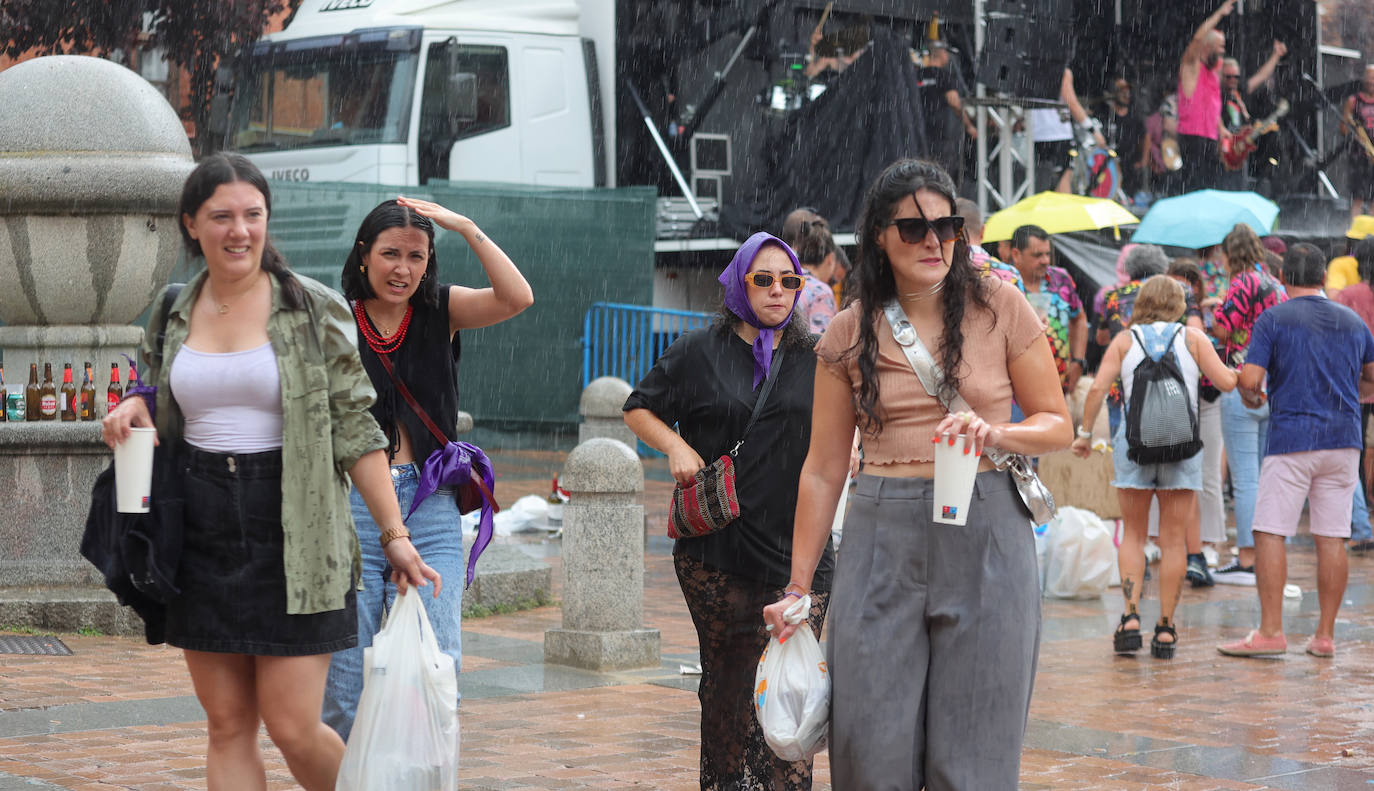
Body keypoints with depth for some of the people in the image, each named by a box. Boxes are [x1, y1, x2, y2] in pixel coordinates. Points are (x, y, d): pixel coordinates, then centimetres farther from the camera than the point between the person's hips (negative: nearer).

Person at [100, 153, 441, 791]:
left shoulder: (313, 311, -3)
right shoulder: (171, 318, 8)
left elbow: (355, 429, -3)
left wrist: (394, 535, -8)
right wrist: (133, 419, -3)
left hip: (292, 534, -4)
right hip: (202, 535, 4)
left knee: (292, 728, -6)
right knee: (228, 726, 5)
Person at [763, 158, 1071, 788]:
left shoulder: (1001, 308, 2)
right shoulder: (849, 333, 6)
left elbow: (1057, 424, 6)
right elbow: (824, 467, 10)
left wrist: (995, 434, -15)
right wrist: (799, 583, 10)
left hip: (986, 531, -1)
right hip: (882, 539, 1)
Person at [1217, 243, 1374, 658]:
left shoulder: (1273, 319, -3)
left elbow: (1249, 379, -11)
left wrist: (1252, 398, 11)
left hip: (1292, 440, -4)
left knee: (1270, 533, -2)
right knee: (1332, 538, 4)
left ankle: (1271, 631, -7)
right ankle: (1325, 635, 5)